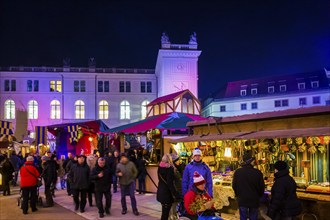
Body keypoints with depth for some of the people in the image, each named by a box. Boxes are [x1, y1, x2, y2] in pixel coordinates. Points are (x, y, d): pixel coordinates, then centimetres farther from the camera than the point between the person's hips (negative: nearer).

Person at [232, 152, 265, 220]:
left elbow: (234, 186, -2)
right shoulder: (258, 172, -16)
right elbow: (261, 187, -6)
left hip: (242, 200, 1)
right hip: (254, 200, -1)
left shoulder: (237, 172, -12)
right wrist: (259, 196, 15)